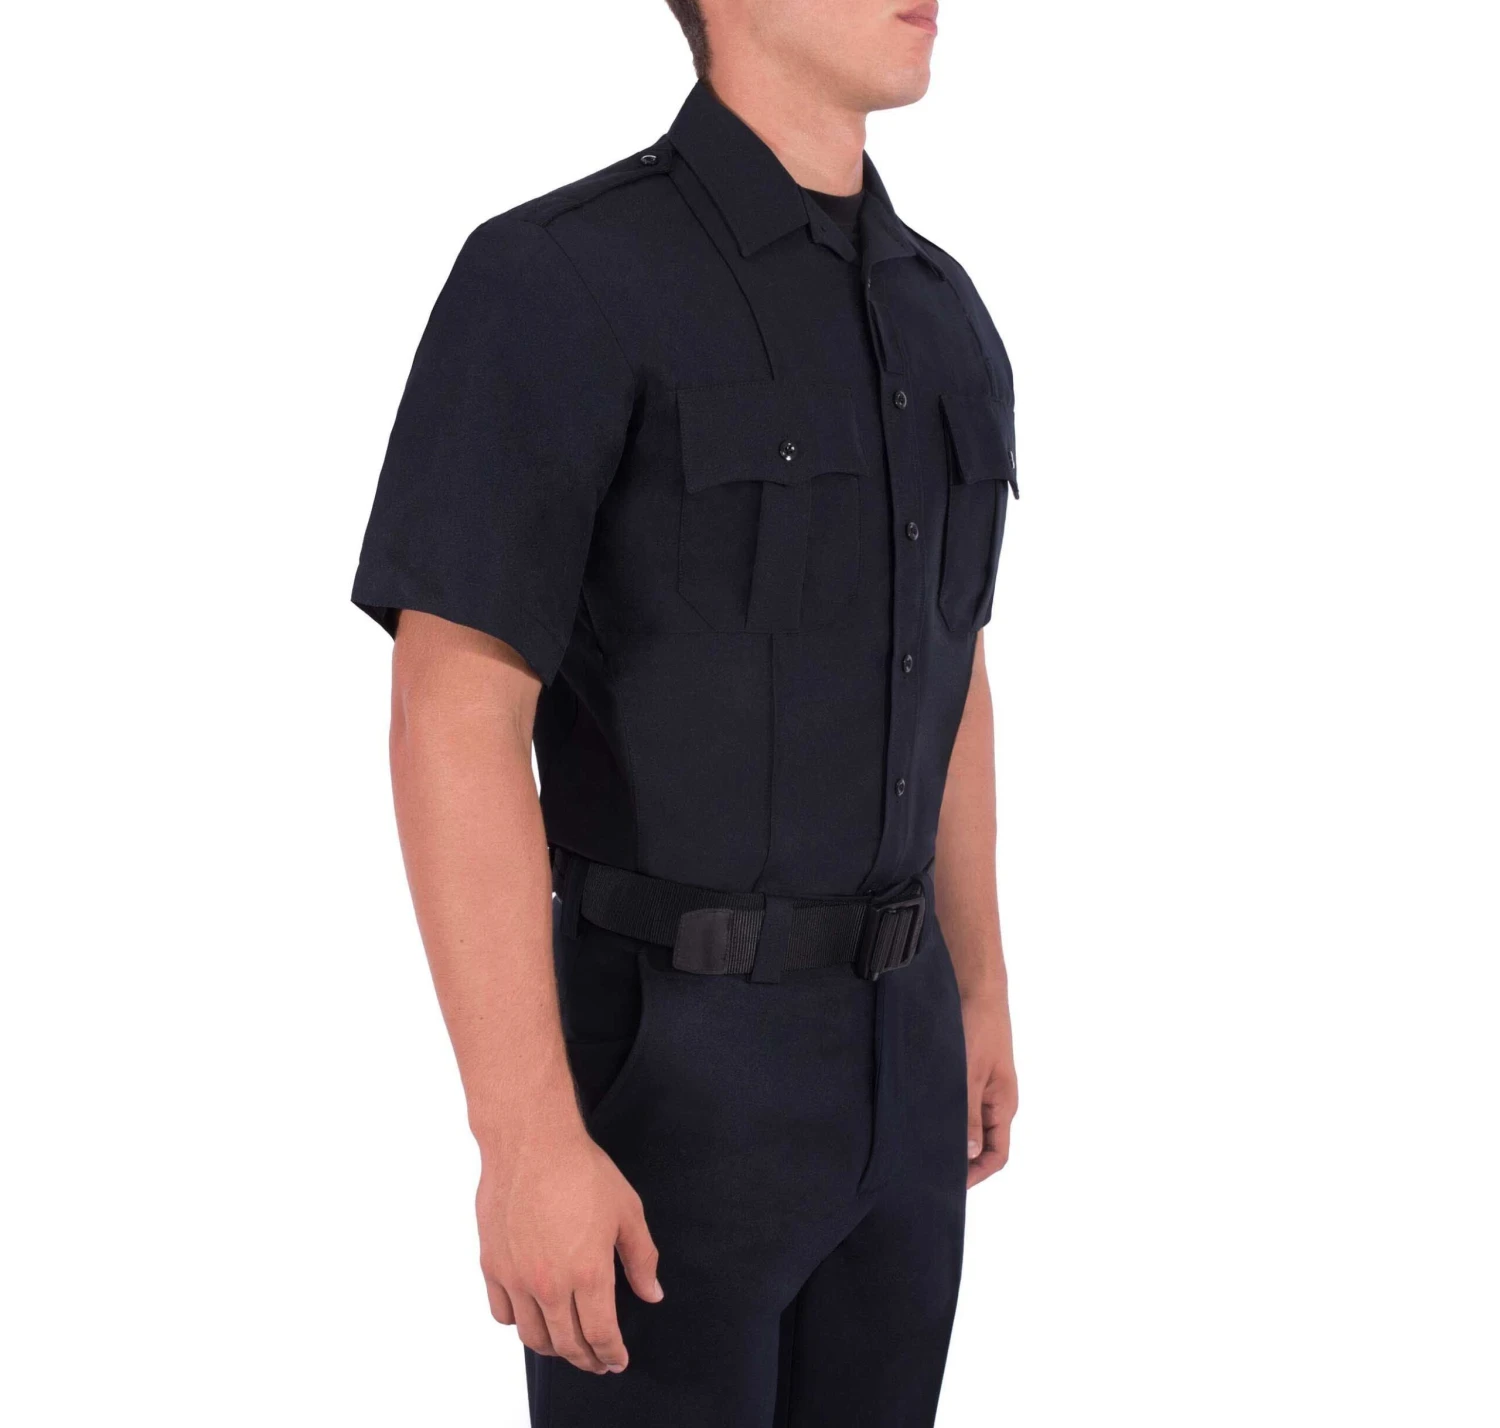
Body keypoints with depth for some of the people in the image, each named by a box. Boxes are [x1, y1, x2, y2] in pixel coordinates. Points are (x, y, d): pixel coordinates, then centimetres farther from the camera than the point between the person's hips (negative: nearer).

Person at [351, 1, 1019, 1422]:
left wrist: (979, 993, 22)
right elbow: (451, 723, -22)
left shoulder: (940, 322, 8)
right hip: (670, 1066, -7)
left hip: (876, 1046, 7)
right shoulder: (552, 282, -18)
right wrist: (527, 1142, -25)